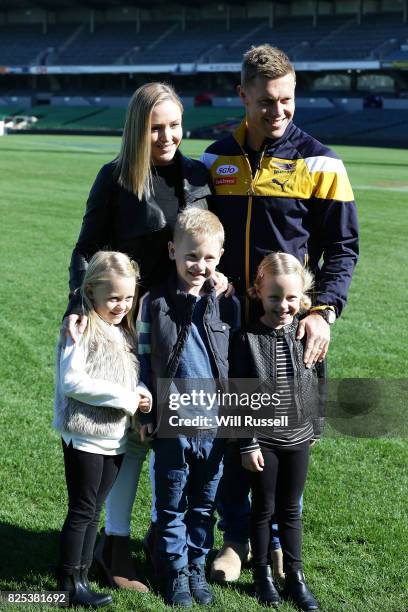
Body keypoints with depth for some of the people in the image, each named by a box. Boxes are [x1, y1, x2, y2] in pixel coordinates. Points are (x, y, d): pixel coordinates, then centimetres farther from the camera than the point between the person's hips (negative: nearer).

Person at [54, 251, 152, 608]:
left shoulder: (125, 331, 11)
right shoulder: (82, 329, -13)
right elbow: (72, 382, -20)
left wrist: (142, 392, -6)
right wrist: (125, 397, -18)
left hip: (116, 438, 7)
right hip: (85, 437, -7)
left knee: (94, 511, 12)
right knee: (82, 511, 0)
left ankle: (81, 578, 20)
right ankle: (70, 582, 9)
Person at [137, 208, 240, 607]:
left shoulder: (226, 304, 2)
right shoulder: (154, 303, -4)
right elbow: (143, 360, 0)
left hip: (216, 425, 2)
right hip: (172, 424, -2)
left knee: (205, 504, 14)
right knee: (172, 505, 9)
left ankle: (197, 566, 29)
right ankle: (175, 572, 23)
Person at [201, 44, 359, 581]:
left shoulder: (318, 163, -5)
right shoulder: (217, 158, 6)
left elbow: (342, 247, -3)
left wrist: (324, 312, -13)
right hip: (228, 321, 3)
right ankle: (236, 536, 22)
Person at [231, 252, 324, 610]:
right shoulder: (248, 339, -13)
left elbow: (319, 384, 7)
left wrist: (316, 428, 10)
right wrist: (247, 443, -12)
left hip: (298, 439, 2)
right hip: (262, 440, -2)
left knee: (291, 510, 13)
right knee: (263, 509, 10)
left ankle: (295, 577, 23)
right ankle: (263, 576, 23)